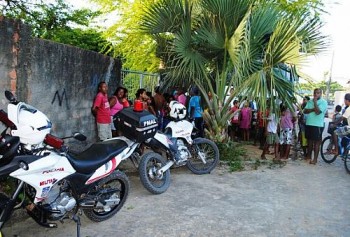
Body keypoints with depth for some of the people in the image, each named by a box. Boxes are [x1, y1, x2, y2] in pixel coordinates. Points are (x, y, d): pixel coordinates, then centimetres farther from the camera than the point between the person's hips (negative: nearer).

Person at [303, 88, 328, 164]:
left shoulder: (323, 102, -7)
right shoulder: (310, 101, 11)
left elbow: (317, 112, -20)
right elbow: (305, 111, 1)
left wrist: (315, 102, -14)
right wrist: (313, 109, -15)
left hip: (317, 125, -6)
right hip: (308, 124, 6)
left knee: (316, 142, -1)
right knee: (309, 141, 14)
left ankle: (315, 159, 5)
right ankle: (309, 156, 26)